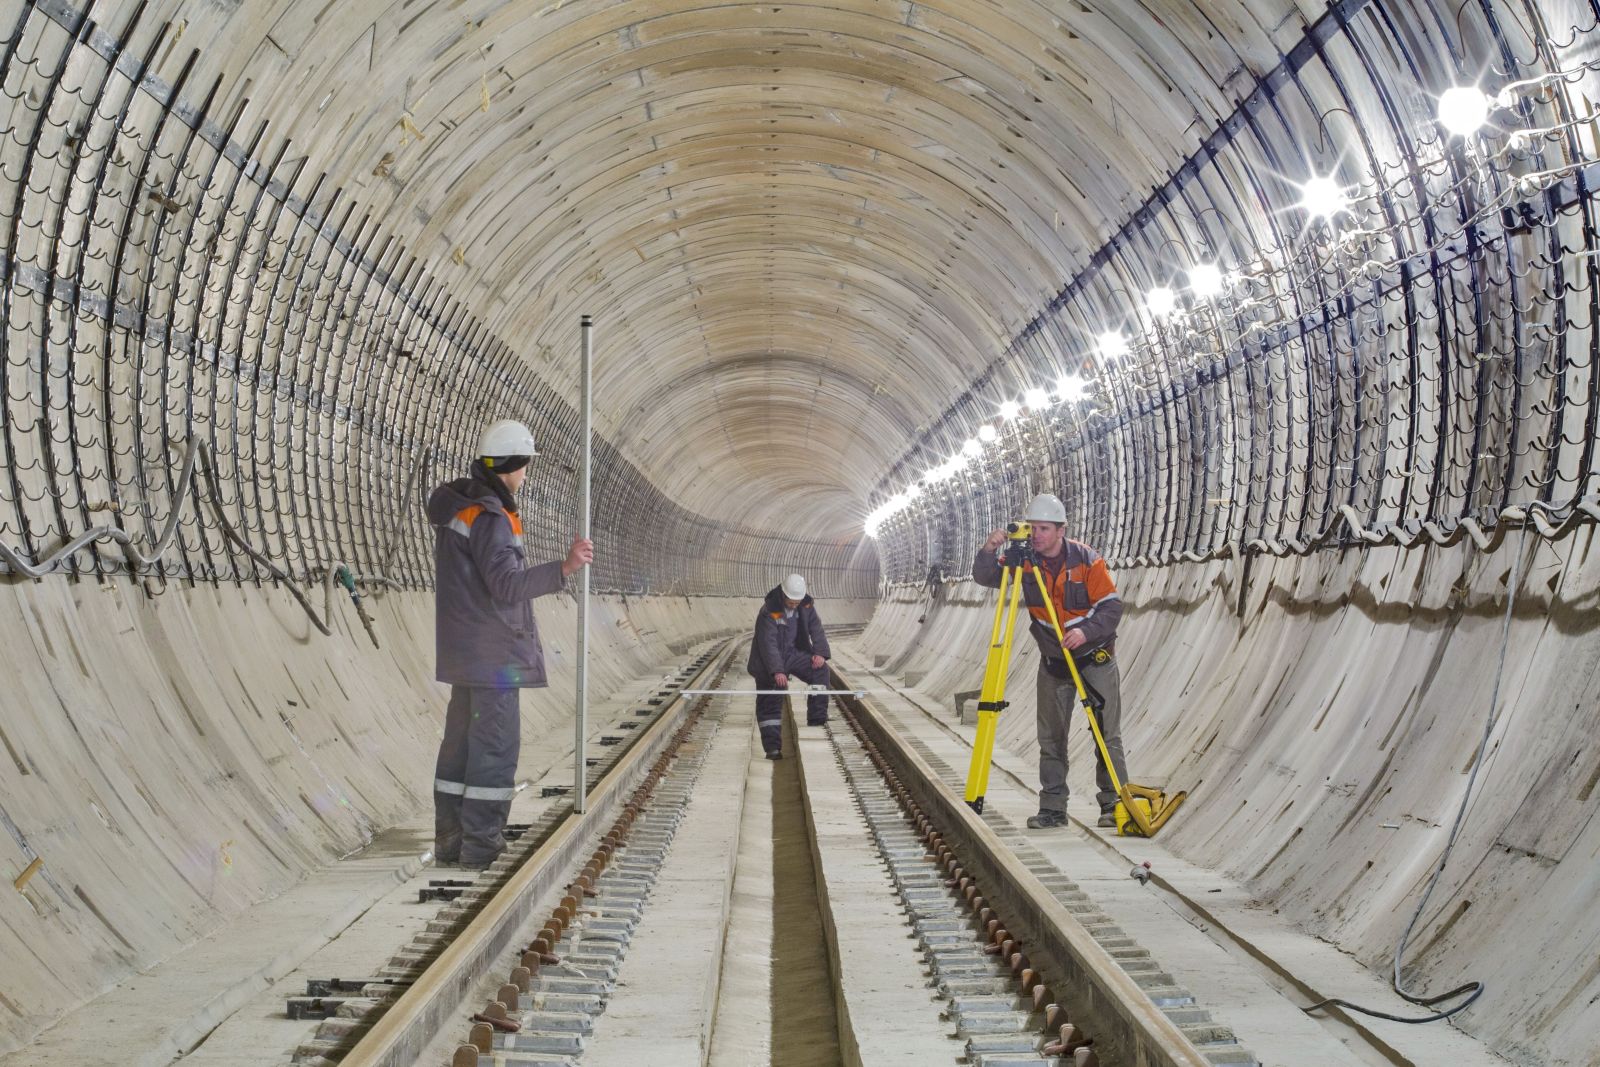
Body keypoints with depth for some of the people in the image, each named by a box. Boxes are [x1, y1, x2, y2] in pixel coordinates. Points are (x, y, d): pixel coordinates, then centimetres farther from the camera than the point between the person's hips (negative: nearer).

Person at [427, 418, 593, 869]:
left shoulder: (457, 503, 11)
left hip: (466, 648, 10)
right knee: (496, 743, -5)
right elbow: (508, 585, -29)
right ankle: (482, 844, -2)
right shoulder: (489, 518, -19)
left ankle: (451, 840, 18)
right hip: (492, 650, -10)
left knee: (462, 739, 12)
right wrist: (564, 568, -40)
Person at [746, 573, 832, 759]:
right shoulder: (769, 611, -23)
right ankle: (773, 746, -4)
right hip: (769, 660, -5)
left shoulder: (807, 604, -5)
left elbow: (816, 628, -2)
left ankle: (817, 721, -12)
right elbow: (768, 643, -29)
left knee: (820, 670, -18)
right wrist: (776, 671, -37)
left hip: (795, 653, 5)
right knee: (770, 701, -7)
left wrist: (820, 652, -20)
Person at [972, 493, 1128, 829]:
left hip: (1095, 657, -3)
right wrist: (988, 551, -29)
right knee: (1050, 735, 4)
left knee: (1108, 732, -3)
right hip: (1053, 660, 4)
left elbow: (1112, 606, -15)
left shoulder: (1086, 559, -15)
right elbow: (985, 577, -9)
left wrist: (1087, 631, -31)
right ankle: (1053, 808, 10)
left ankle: (1114, 804, 4)